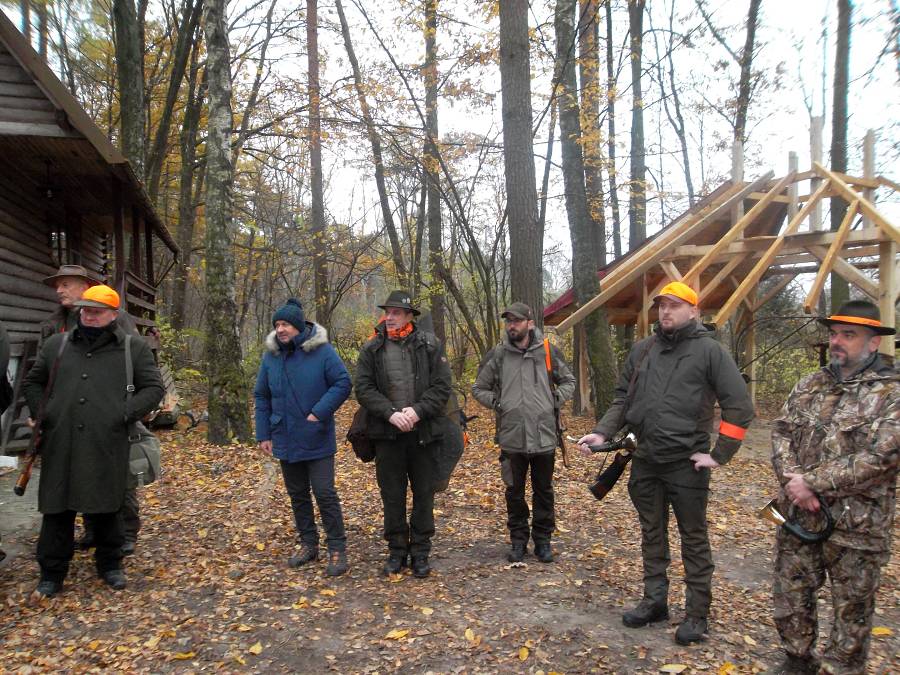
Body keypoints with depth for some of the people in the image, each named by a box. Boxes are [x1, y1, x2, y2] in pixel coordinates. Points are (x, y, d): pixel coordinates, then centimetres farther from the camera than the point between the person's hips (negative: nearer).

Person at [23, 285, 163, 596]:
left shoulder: (133, 349, 5)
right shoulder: (55, 345, 13)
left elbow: (153, 388, 5)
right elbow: (32, 382, 24)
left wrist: (125, 413, -7)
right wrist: (41, 414, 9)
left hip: (106, 447, -2)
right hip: (60, 446, 2)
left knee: (106, 509, 6)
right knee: (57, 508, 7)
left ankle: (110, 565, 25)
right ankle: (52, 572, 23)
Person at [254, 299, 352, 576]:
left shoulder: (322, 351, -11)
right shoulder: (271, 356, 2)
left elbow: (343, 384, -12)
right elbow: (262, 397, 9)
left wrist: (320, 412, -21)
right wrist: (263, 434, 5)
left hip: (317, 440, -5)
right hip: (286, 441, 5)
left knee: (325, 493, -4)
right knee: (297, 495, 14)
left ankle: (337, 549, 9)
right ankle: (308, 544, 29)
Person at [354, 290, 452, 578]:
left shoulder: (430, 345, 0)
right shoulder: (371, 349, 3)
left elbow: (442, 386, -4)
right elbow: (364, 389, -3)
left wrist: (417, 410, -17)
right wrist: (391, 413, -16)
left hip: (424, 433, -1)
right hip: (387, 434, 1)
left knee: (424, 495, 8)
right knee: (392, 496, 10)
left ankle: (420, 552, 22)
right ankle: (397, 550, 25)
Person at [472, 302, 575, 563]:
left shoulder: (548, 352, 0)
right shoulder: (497, 355, 0)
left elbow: (568, 381, 14)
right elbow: (479, 388, 11)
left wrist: (556, 400, -1)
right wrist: (496, 402, -4)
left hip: (544, 436, 0)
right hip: (511, 438, 0)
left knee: (544, 491, 11)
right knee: (514, 492, 10)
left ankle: (543, 540, 25)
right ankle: (518, 540, 25)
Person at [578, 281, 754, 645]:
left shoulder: (709, 350, -7)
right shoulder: (642, 349, 8)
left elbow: (739, 406, -8)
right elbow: (622, 398, 13)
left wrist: (720, 454, -12)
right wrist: (602, 432, -1)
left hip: (687, 464, -5)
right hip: (645, 461, 5)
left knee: (693, 539, 8)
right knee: (651, 534, 16)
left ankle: (697, 614, 22)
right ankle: (654, 601, 32)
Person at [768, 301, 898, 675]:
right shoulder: (808, 386, 8)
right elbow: (781, 433, 5)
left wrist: (813, 483, -19)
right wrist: (793, 479, -14)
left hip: (855, 527, -5)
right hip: (796, 516, 6)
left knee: (851, 612, 10)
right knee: (790, 596, 18)